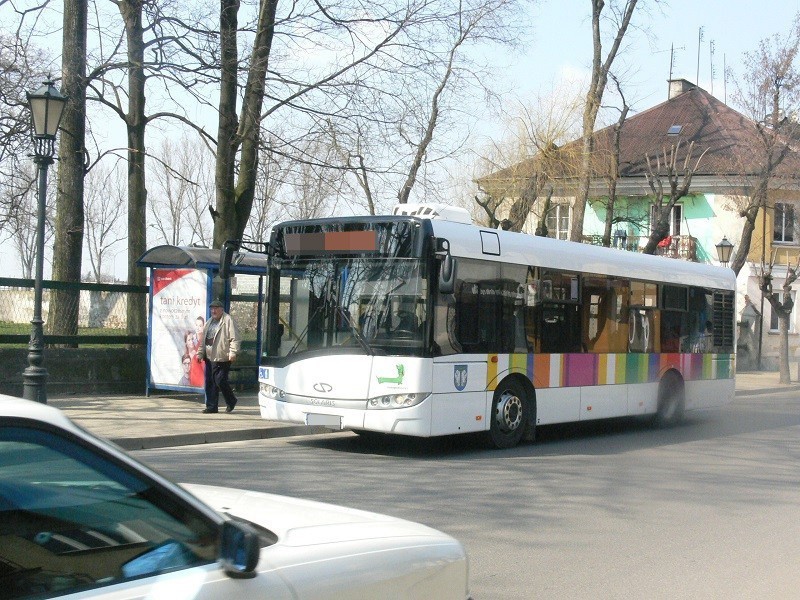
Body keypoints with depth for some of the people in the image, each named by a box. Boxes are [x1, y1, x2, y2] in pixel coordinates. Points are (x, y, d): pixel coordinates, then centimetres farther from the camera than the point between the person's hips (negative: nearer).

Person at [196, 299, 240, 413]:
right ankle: (212, 406, 12)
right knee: (209, 382, 6)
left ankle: (231, 401, 15)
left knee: (220, 381, -8)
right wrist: (200, 353, 20)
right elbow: (203, 339, 25)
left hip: (221, 358, -8)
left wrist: (233, 353, -20)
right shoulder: (209, 322, 20)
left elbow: (234, 338, -12)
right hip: (209, 357, 8)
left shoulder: (228, 320, -5)